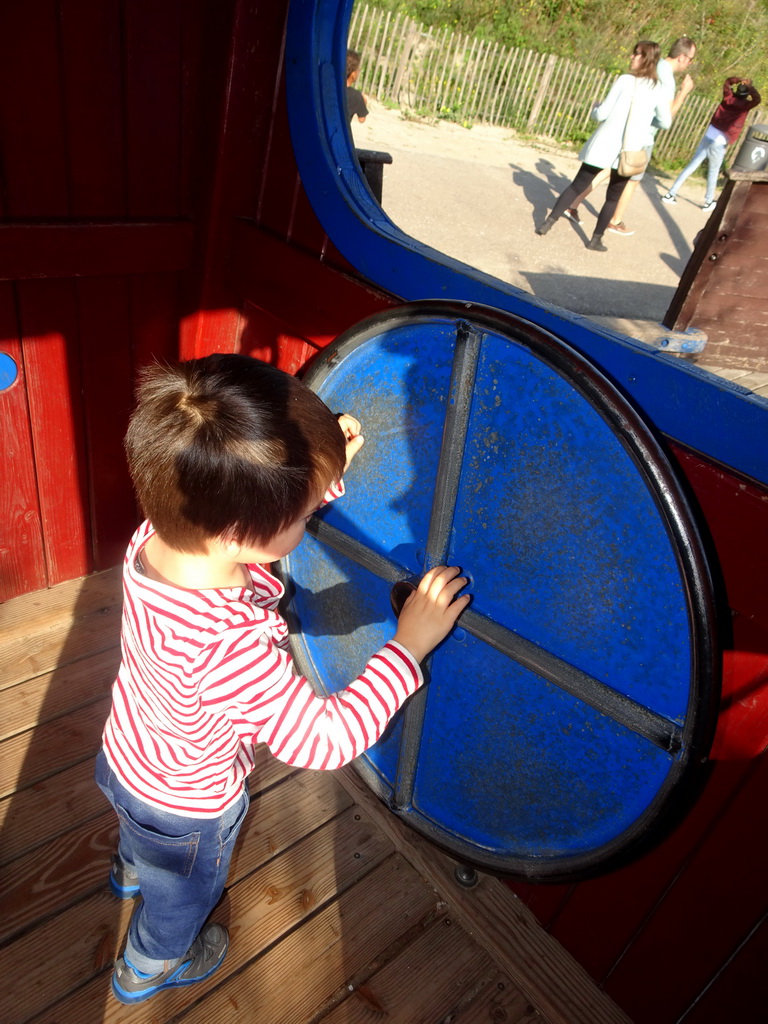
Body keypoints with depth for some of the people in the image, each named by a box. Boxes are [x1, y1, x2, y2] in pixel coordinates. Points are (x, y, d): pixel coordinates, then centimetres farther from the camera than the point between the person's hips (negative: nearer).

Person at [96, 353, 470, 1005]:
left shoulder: (156, 536, -26)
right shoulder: (231, 647, -49)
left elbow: (254, 511, -7)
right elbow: (326, 740, -39)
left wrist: (323, 472, -16)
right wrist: (410, 644, -37)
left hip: (123, 754, 6)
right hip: (185, 810, -6)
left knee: (146, 840, 42)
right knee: (182, 894, 32)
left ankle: (131, 871, 76)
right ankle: (148, 968, 64)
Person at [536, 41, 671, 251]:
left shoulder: (624, 80, -4)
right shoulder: (658, 90, 3)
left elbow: (602, 114, -6)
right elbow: (666, 122, 13)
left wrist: (595, 108, 17)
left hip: (604, 145, -1)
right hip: (629, 151, 1)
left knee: (577, 186, 7)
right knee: (613, 198, 13)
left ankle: (548, 223, 3)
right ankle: (596, 239, 8)